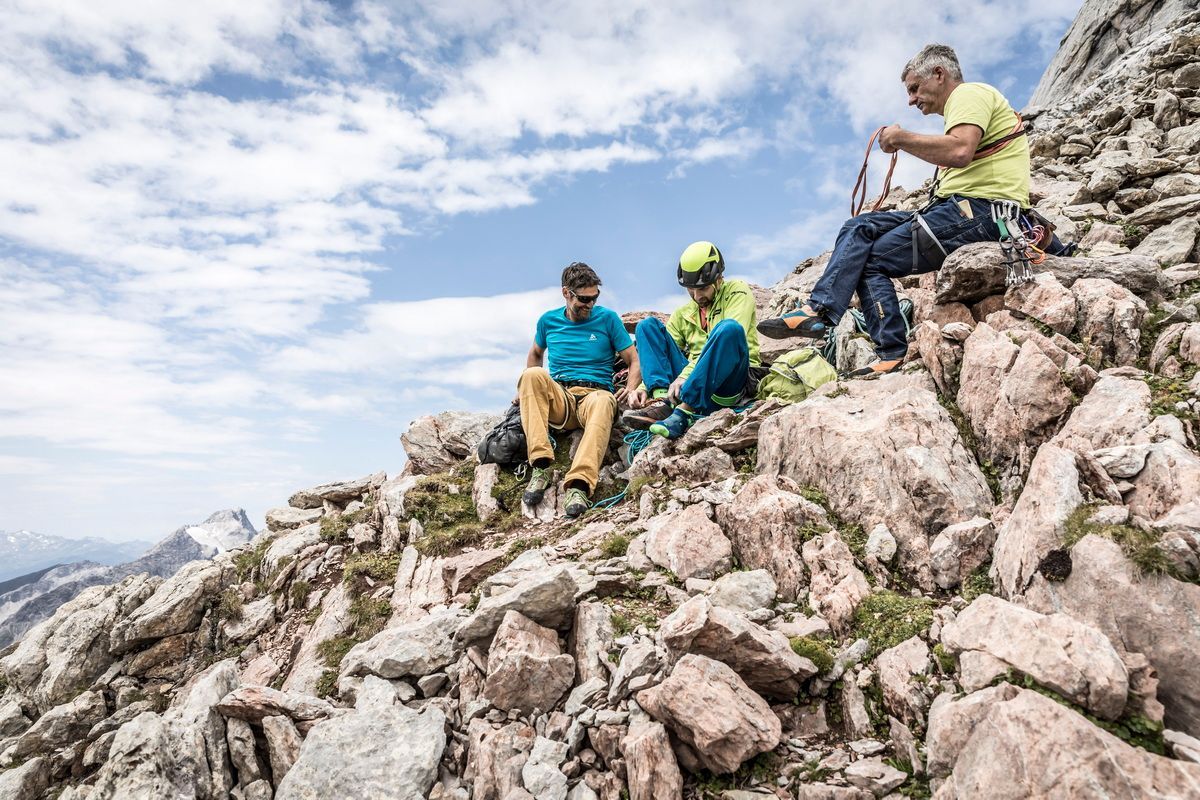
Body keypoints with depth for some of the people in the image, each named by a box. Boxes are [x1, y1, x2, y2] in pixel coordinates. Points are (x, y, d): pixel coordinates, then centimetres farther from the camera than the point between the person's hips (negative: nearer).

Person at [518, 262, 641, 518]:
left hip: (595, 393, -2)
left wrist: (631, 390, -12)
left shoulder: (607, 318, 8)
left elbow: (635, 361, 7)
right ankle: (540, 466, -35)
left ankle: (579, 485, -52)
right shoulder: (549, 320, 14)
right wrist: (526, 388, 16)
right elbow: (535, 354, 32)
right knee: (533, 374, -31)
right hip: (557, 400, 2)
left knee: (602, 401, -40)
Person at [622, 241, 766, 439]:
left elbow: (729, 335, -12)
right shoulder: (682, 314, 21)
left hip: (729, 380, -4)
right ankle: (663, 400, -28)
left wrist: (685, 376, -21)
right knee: (649, 325, -4)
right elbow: (665, 353, 13)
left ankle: (684, 411, -40)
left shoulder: (737, 291, 6)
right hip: (692, 381, 4)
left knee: (729, 328, -33)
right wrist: (643, 388, -8)